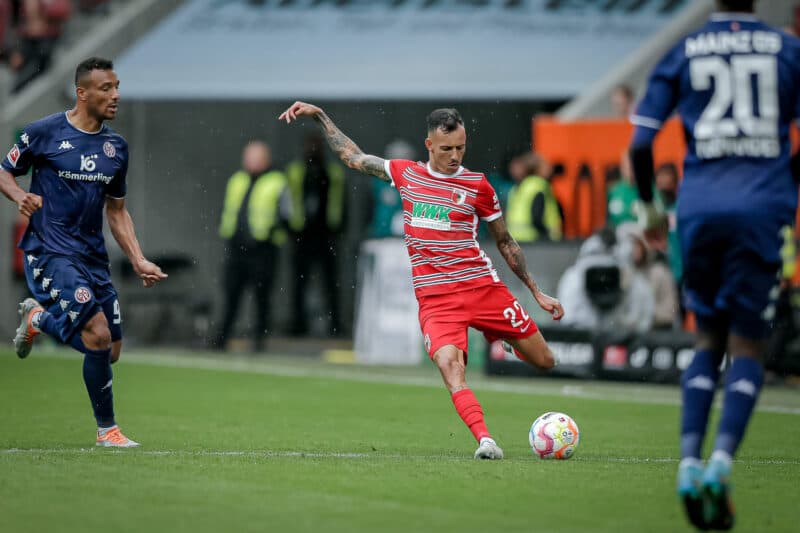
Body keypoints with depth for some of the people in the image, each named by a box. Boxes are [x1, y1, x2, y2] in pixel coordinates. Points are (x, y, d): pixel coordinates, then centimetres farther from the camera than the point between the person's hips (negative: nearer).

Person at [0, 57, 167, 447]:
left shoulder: (116, 147, 10)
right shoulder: (43, 133, -6)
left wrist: (138, 261, 8)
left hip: (93, 254, 6)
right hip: (50, 250, -6)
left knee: (110, 352, 5)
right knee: (99, 335, -21)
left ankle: (39, 318, 28)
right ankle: (106, 429, -3)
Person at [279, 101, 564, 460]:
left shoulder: (477, 185, 2)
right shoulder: (405, 174, 8)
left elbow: (505, 242, 11)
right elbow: (352, 157, 22)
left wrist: (537, 292, 11)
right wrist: (319, 115, 20)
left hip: (483, 287, 0)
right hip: (435, 298, 0)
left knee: (544, 362, 4)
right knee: (451, 368, -27)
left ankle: (515, 342, 38)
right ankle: (485, 441, -32)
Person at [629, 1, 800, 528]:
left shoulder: (683, 53, 7)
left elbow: (641, 142, 4)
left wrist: (650, 206, 18)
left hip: (700, 208, 2)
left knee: (709, 339, 17)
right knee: (747, 346, 4)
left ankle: (690, 462, 2)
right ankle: (722, 461, -17)